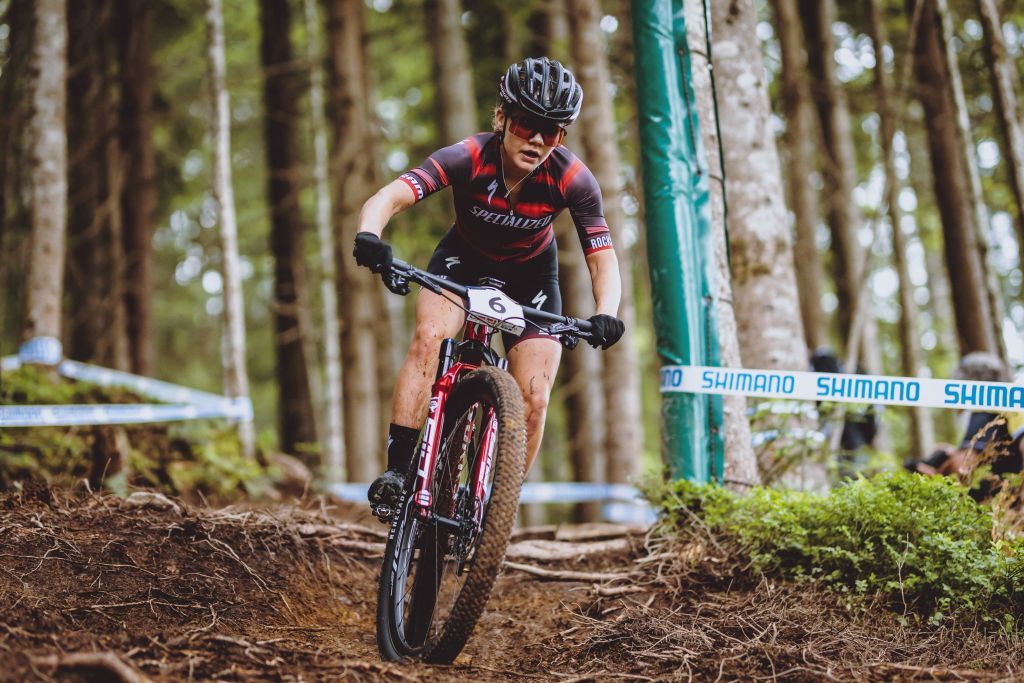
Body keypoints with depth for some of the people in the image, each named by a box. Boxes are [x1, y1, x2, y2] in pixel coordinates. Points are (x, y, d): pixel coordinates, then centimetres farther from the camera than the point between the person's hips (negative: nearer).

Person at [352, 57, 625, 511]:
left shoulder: (572, 179, -29)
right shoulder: (469, 158, -32)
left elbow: (602, 258, -24)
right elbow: (387, 198, -42)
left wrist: (606, 314, -44)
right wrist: (369, 236, -64)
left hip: (530, 274, 1)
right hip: (464, 258, -1)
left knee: (533, 399, -12)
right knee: (429, 339, -30)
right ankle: (397, 469, -26)